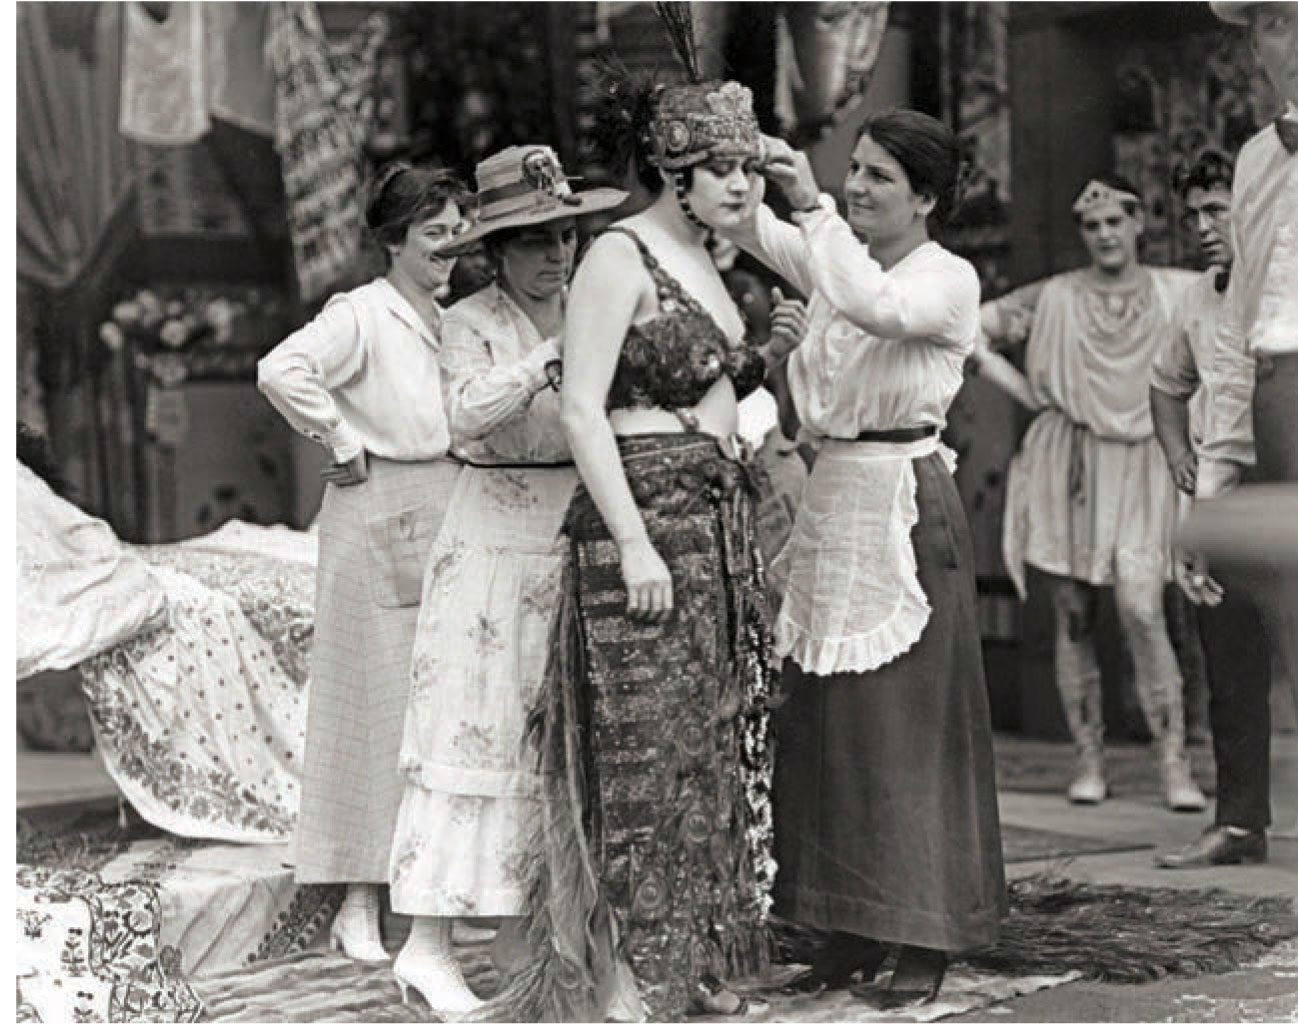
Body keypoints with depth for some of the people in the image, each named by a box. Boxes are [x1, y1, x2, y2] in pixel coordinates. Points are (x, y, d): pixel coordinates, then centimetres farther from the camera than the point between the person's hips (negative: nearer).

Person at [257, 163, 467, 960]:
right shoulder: (362, 314, -10)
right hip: (380, 519, -7)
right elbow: (282, 370, -25)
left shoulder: (452, 318, 14)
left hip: (448, 519, 8)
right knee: (378, 702, -5)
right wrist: (342, 443, -16)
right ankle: (359, 903, 1)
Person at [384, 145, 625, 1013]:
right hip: (498, 544, -5)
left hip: (581, 543, 5)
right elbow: (470, 412, -24)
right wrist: (553, 357, -31)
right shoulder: (471, 322, -5)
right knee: (475, 736, -6)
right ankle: (428, 944, -3)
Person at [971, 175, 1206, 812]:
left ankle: (1175, 766, -10)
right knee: (1073, 619, 3)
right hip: (1065, 465, 1)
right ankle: (1088, 762, 12)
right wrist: (1023, 391, 3)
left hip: (1139, 468, -1)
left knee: (1141, 610, -14)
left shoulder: (1178, 293, 3)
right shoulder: (1055, 298, 3)